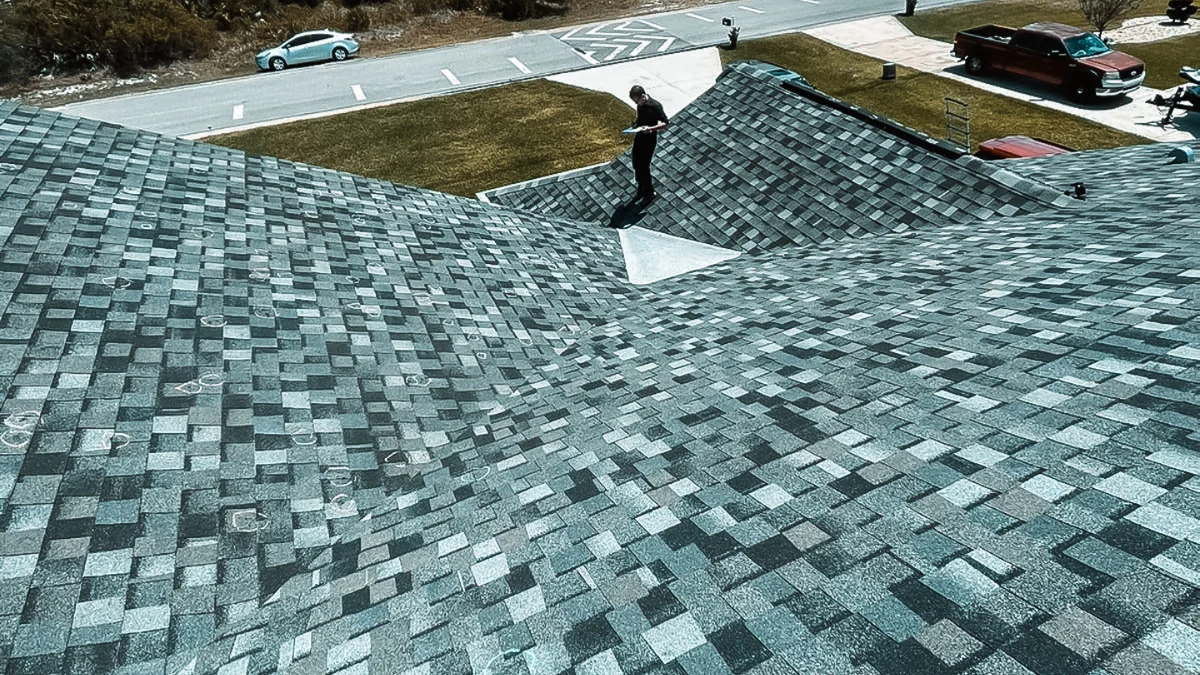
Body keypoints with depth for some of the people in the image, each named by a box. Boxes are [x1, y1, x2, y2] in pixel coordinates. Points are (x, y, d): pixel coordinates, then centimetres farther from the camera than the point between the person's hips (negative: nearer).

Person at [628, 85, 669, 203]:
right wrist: (635, 123, 4)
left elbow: (665, 123, -21)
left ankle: (649, 192, 14)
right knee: (636, 165, 14)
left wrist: (650, 128, -32)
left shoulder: (655, 106, -20)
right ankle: (641, 189, 33)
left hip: (649, 138, -8)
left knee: (644, 166, -4)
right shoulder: (640, 105, 2)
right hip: (639, 137, 8)